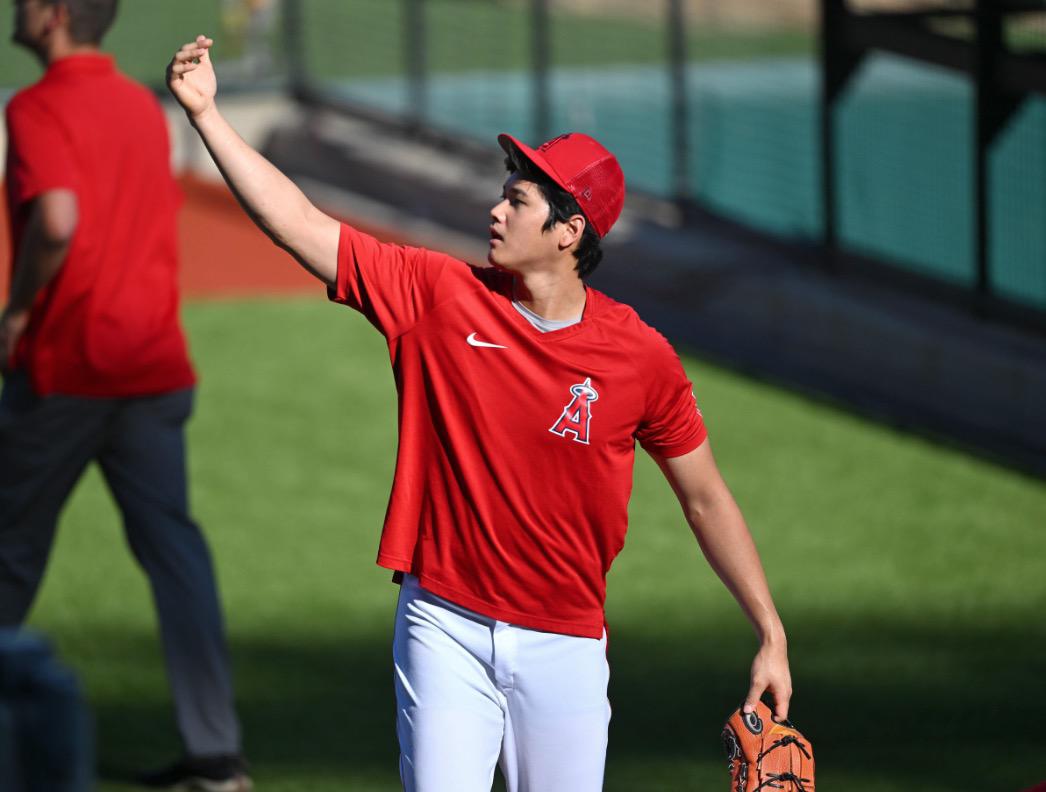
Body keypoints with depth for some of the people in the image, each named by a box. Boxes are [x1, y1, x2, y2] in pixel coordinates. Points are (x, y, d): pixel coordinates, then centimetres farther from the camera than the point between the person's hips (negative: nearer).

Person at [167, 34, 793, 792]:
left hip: (565, 644, 0)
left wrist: (772, 636, 3)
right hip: (446, 627, 0)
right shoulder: (440, 296, -3)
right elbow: (300, 225, -3)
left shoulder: (640, 358, -5)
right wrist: (207, 114, -9)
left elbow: (705, 497, 3)